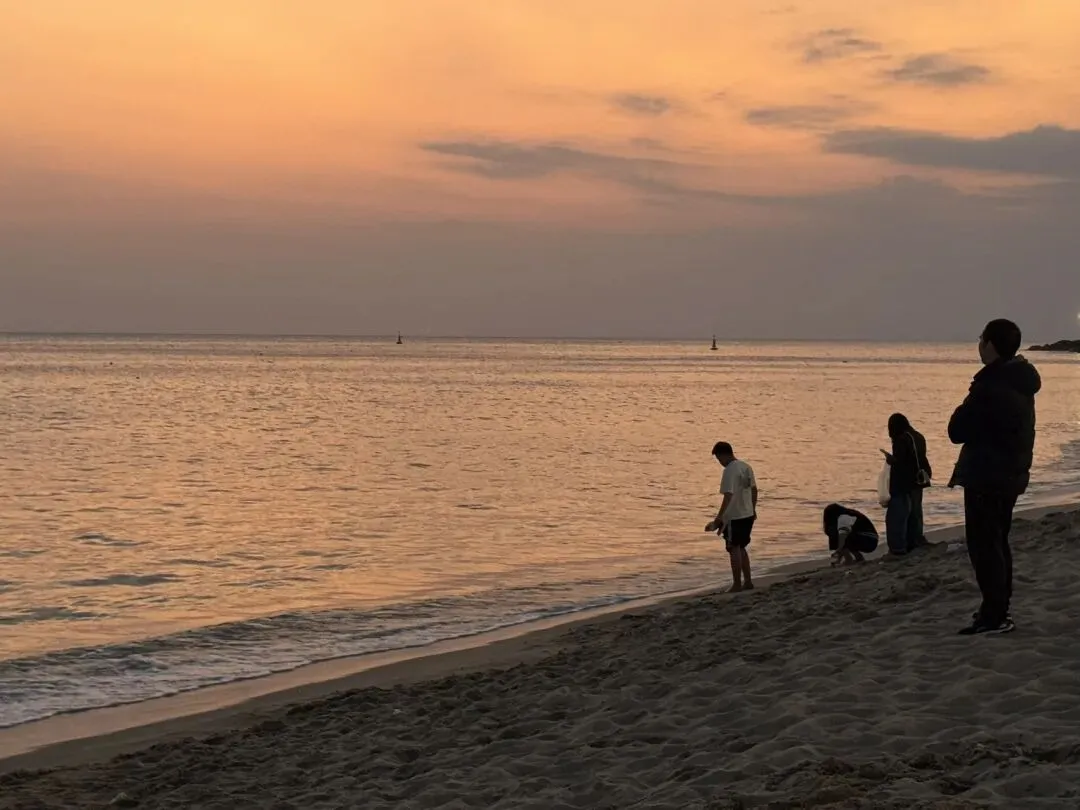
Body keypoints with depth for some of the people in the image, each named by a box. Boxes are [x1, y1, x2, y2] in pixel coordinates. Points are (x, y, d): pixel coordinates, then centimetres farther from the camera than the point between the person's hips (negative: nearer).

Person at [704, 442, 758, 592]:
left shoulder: (729, 471, -18)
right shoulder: (746, 467, 7)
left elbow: (728, 496, -24)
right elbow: (754, 490, 16)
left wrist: (719, 518, -24)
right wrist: (753, 509, 28)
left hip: (734, 517, -8)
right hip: (748, 515, 8)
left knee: (734, 549, 2)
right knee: (741, 548, 19)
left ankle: (737, 584, 5)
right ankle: (748, 581, 21)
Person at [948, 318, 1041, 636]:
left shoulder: (991, 386, -22)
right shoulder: (1021, 384, 9)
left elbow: (957, 431, -18)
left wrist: (965, 409, 0)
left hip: (987, 476, -10)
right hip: (1012, 475, 10)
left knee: (984, 546, -6)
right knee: (998, 542, 19)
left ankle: (994, 616, -6)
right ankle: (999, 608, 26)